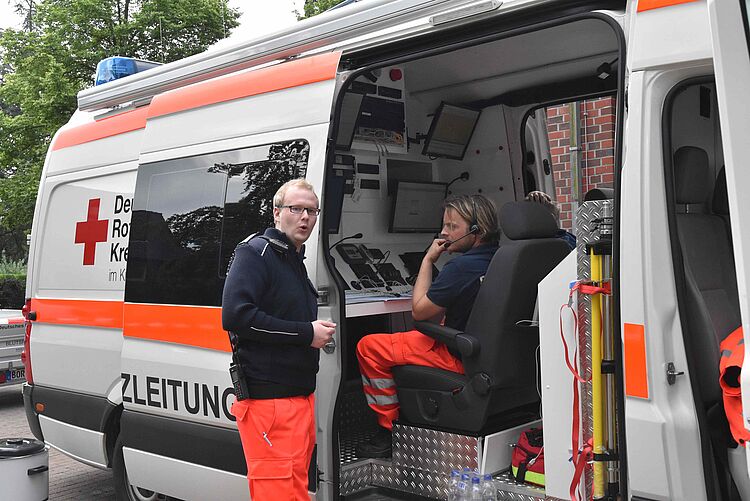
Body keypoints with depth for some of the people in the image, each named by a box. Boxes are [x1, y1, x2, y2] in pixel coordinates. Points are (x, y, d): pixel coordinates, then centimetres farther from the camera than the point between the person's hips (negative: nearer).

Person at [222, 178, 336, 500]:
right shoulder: (255, 252, -8)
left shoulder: (295, 259, 22)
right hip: (267, 399, -9)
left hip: (301, 395, 9)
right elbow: (235, 315, -21)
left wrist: (318, 331, 12)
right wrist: (306, 334, -17)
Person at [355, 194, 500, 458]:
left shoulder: (462, 266, -26)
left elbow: (419, 310, -13)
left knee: (369, 347, -4)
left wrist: (428, 260, -5)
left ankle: (388, 429, 6)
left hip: (460, 358, -9)